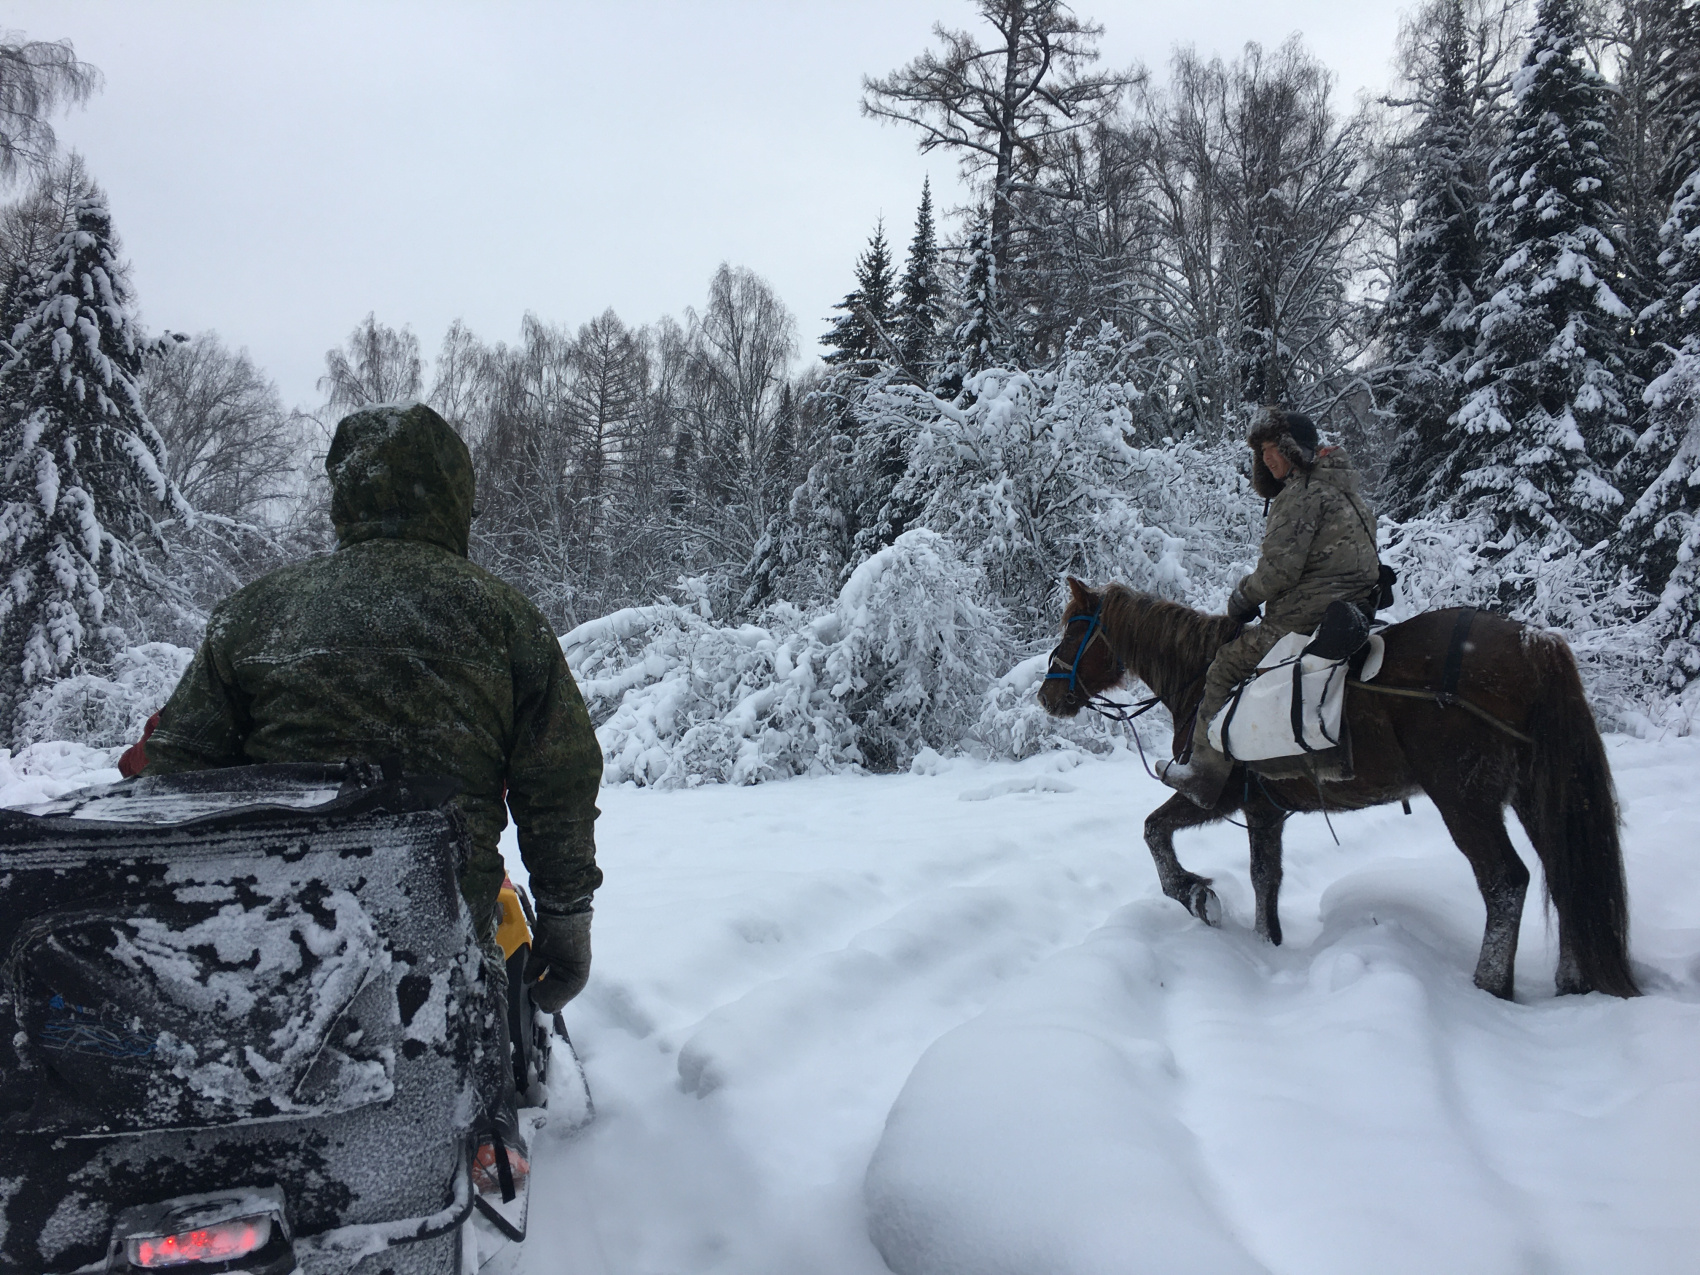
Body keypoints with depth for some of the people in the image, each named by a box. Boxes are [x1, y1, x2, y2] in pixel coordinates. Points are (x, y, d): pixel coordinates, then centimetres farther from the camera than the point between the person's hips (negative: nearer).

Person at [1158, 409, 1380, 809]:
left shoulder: (1303, 491, -14)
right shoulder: (1346, 490, 19)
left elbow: (1279, 568, -21)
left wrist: (1242, 598, -3)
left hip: (1305, 620, -11)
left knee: (1224, 665, -2)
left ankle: (1205, 775, -1)